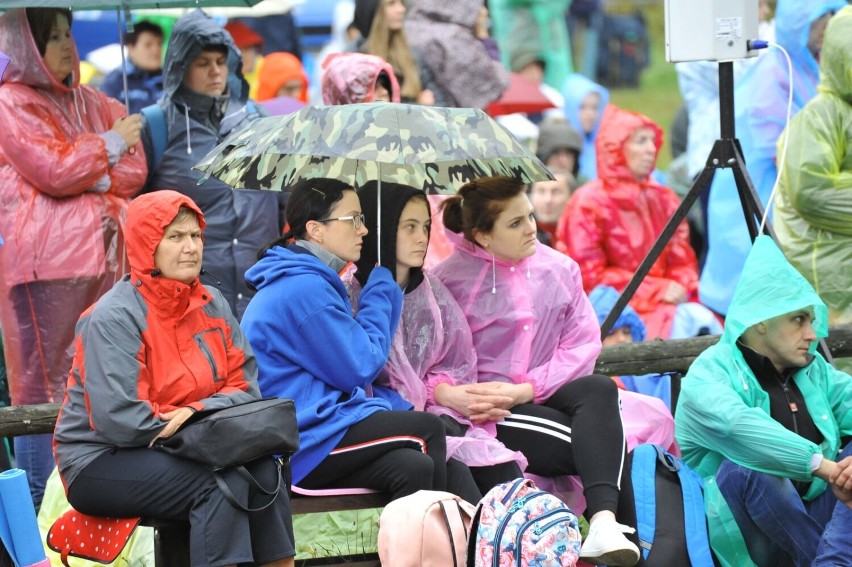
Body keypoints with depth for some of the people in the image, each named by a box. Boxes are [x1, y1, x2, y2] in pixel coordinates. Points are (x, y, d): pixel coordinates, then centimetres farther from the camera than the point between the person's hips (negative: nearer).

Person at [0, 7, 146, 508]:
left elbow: (134, 172, 11)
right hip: (45, 260, -7)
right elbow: (52, 168, -13)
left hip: (102, 256, 7)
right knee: (48, 380, -6)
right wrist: (109, 145, 0)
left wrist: (86, 178, -7)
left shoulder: (92, 104, 19)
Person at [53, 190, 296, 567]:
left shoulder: (212, 304, 6)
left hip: (174, 451, 6)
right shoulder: (114, 317, -16)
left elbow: (245, 386, 3)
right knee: (223, 479, -28)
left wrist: (197, 412, -17)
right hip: (102, 463, -6)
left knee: (261, 466, -21)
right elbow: (118, 418, -24)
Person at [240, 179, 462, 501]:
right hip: (301, 444, -10)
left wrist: (399, 407, 9)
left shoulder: (312, 283, 19)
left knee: (412, 466, -11)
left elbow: (348, 371, 23)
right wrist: (381, 290, 1)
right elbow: (361, 367, -12)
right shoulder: (305, 290, -15)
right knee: (428, 429, -13)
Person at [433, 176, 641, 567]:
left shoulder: (558, 269, 7)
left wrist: (528, 389, -11)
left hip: (547, 396, 4)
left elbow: (584, 344, 2)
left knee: (598, 389, -32)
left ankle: (605, 523, -45)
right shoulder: (451, 280, -3)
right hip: (489, 413, -4)